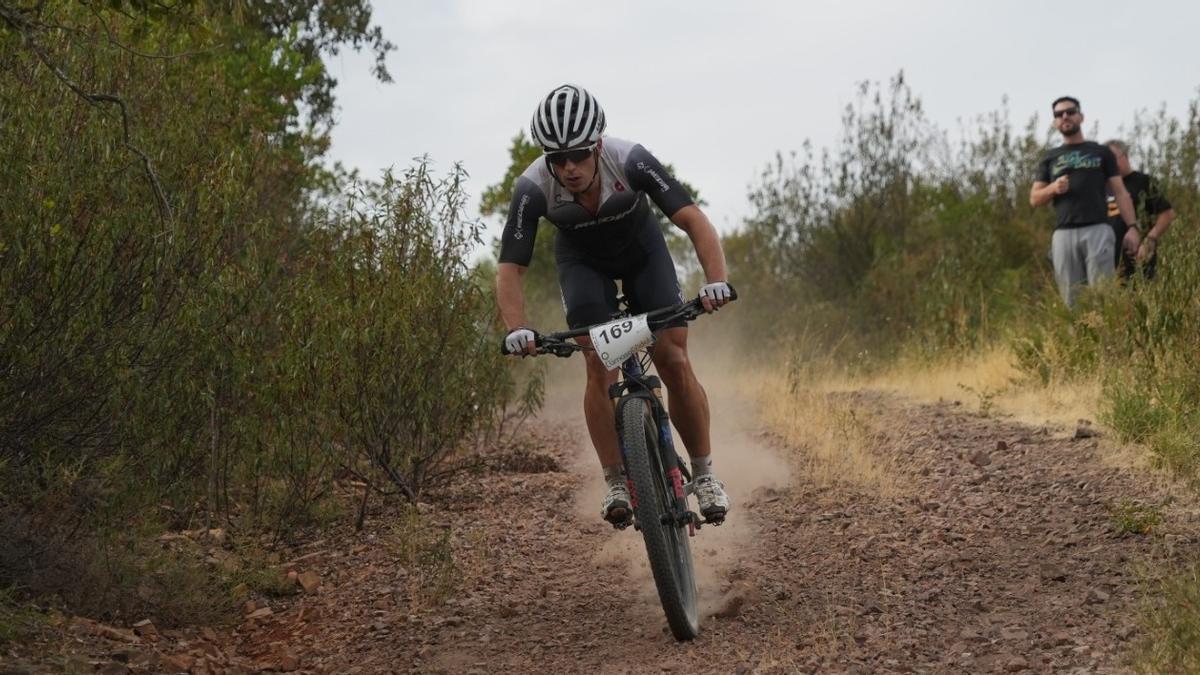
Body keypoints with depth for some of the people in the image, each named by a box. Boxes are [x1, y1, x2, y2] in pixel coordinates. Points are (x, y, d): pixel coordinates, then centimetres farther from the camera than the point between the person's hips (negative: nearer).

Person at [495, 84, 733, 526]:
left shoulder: (630, 160, -36)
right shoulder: (534, 187, -33)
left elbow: (694, 220, -38)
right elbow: (509, 268, -31)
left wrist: (716, 280, -55)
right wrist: (516, 329, -48)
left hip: (641, 248, 0)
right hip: (583, 260, 1)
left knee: (674, 361, -11)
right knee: (600, 369, -17)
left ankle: (704, 474, 4)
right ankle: (616, 484, -7)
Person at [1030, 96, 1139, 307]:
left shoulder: (1100, 152, 14)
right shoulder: (1049, 158, 19)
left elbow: (1120, 192, 9)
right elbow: (1034, 199, 16)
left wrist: (1132, 226, -4)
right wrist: (1053, 188, -6)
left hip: (1098, 230, -2)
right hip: (1064, 234, 2)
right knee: (1070, 299, -1)